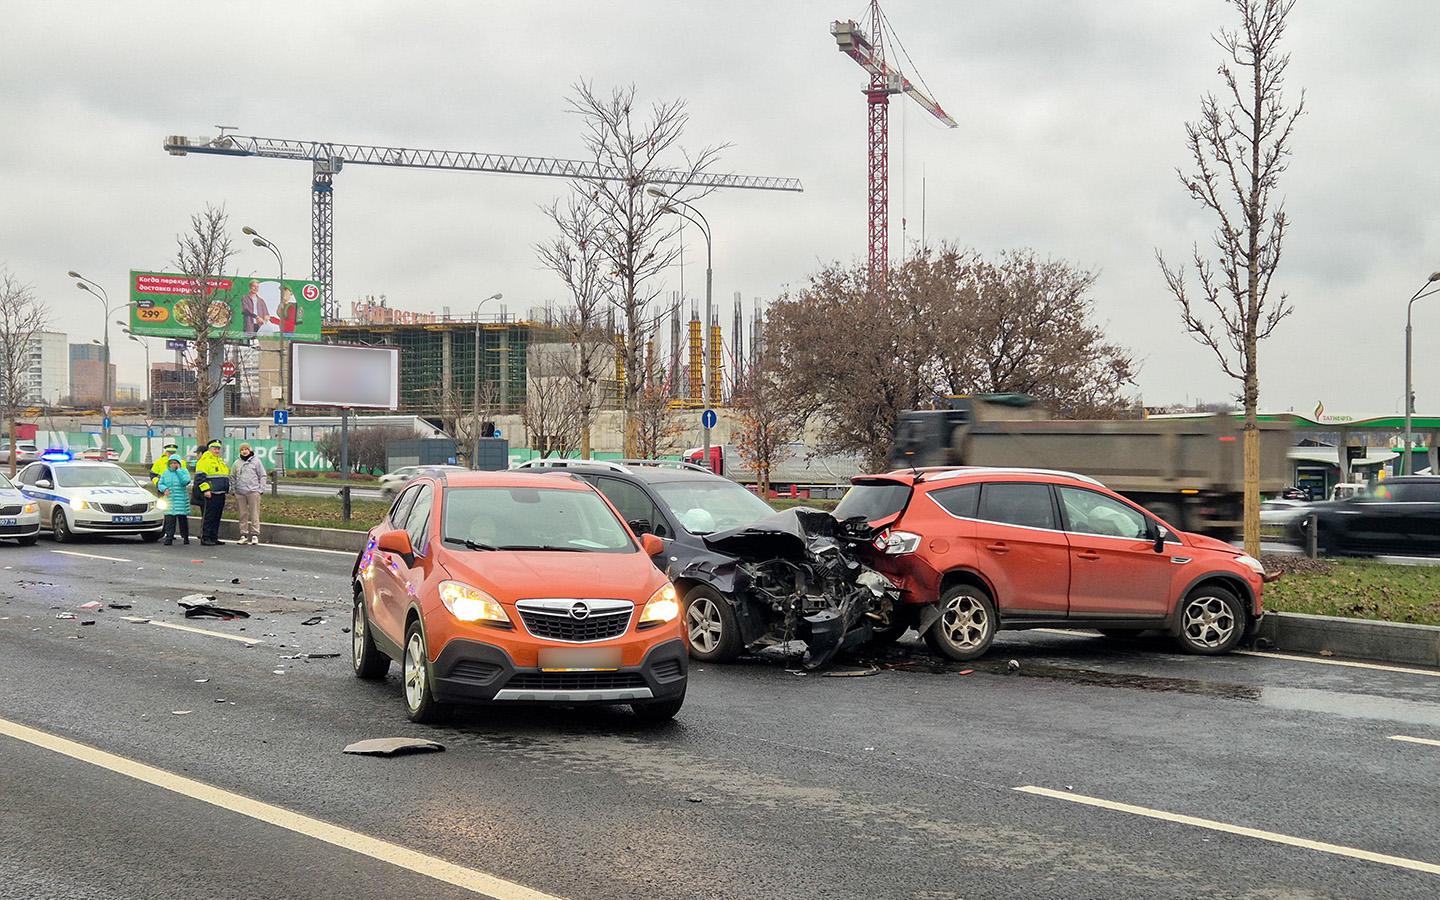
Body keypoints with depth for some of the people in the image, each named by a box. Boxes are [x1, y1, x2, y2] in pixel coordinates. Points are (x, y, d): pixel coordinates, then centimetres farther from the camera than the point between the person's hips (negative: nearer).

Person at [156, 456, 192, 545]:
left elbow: (185, 481, -16)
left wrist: (178, 470, -12)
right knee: (169, 519, -5)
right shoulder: (166, 473, 11)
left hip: (181, 500, -2)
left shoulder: (183, 471, 2)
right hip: (169, 500, 2)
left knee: (182, 519, 5)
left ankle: (185, 537, 18)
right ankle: (169, 537, -4)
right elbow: (160, 484, 13)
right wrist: (165, 489, -9)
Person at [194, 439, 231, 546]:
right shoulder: (205, 460, -6)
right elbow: (200, 476, -13)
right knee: (209, 517, -8)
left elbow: (226, 475, 32)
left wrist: (227, 488, 26)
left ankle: (214, 538, 15)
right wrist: (205, 490, -19)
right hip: (211, 494, -9)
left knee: (217, 517, 10)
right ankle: (205, 538, -6)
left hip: (221, 493, 9)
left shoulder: (221, 461, 22)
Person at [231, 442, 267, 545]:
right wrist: (233, 490, 10)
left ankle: (255, 534, -1)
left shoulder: (256, 461, 3)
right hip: (240, 493, 3)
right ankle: (244, 535, 10)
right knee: (243, 514, 6)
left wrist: (261, 489, -4)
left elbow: (262, 476, 3)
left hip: (253, 491, -3)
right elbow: (232, 477, 17)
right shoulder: (237, 463, 12)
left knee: (254, 514, -3)